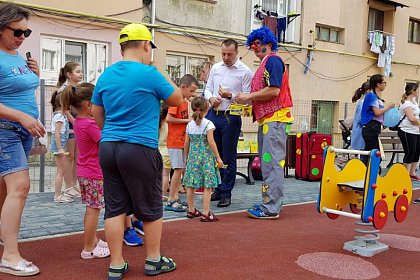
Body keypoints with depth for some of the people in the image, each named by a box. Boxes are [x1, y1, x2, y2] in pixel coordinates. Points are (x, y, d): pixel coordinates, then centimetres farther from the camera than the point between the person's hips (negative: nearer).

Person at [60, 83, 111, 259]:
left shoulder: (78, 121, 7)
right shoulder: (90, 124, -21)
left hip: (84, 172, 10)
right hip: (95, 173, -9)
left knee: (91, 209, 19)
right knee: (93, 210, -1)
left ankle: (93, 241, 32)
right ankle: (88, 249, 6)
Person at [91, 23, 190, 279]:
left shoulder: (106, 75, 8)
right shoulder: (149, 74, -10)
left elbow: (96, 113, 17)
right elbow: (177, 99, 3)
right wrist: (163, 77, 16)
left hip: (108, 148, 6)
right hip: (140, 149, -6)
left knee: (115, 208, 11)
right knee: (151, 209, 10)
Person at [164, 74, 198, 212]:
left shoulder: (185, 101, 15)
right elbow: (168, 118, -22)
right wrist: (186, 121, -16)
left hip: (182, 141, 9)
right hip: (175, 141, -9)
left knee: (181, 170, 11)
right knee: (178, 169, -8)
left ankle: (175, 198, 18)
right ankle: (171, 201, -2)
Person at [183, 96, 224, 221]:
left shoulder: (189, 125, 6)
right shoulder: (208, 124, -8)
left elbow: (186, 143, 7)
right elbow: (211, 142, -13)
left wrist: (186, 157, 20)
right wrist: (218, 158, -7)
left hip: (193, 156, 5)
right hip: (206, 157, -5)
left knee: (190, 185, 11)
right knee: (207, 186, -1)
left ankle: (191, 210, 21)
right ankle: (205, 213, 0)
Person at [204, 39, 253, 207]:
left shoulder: (245, 72, -4)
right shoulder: (215, 68, 12)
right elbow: (208, 88, 18)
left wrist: (230, 95, -20)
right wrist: (211, 98, -3)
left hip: (231, 118, -5)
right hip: (213, 115, 5)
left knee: (228, 157, 1)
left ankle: (226, 193, 11)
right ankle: (217, 189, 24)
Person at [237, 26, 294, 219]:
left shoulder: (273, 60, -8)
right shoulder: (265, 64, 23)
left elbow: (274, 90, -19)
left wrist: (249, 96, -11)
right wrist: (250, 105, 11)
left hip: (274, 118, -11)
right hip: (266, 119, 11)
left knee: (272, 163, -10)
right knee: (268, 163, 13)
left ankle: (270, 208, -8)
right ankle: (272, 203, 20)